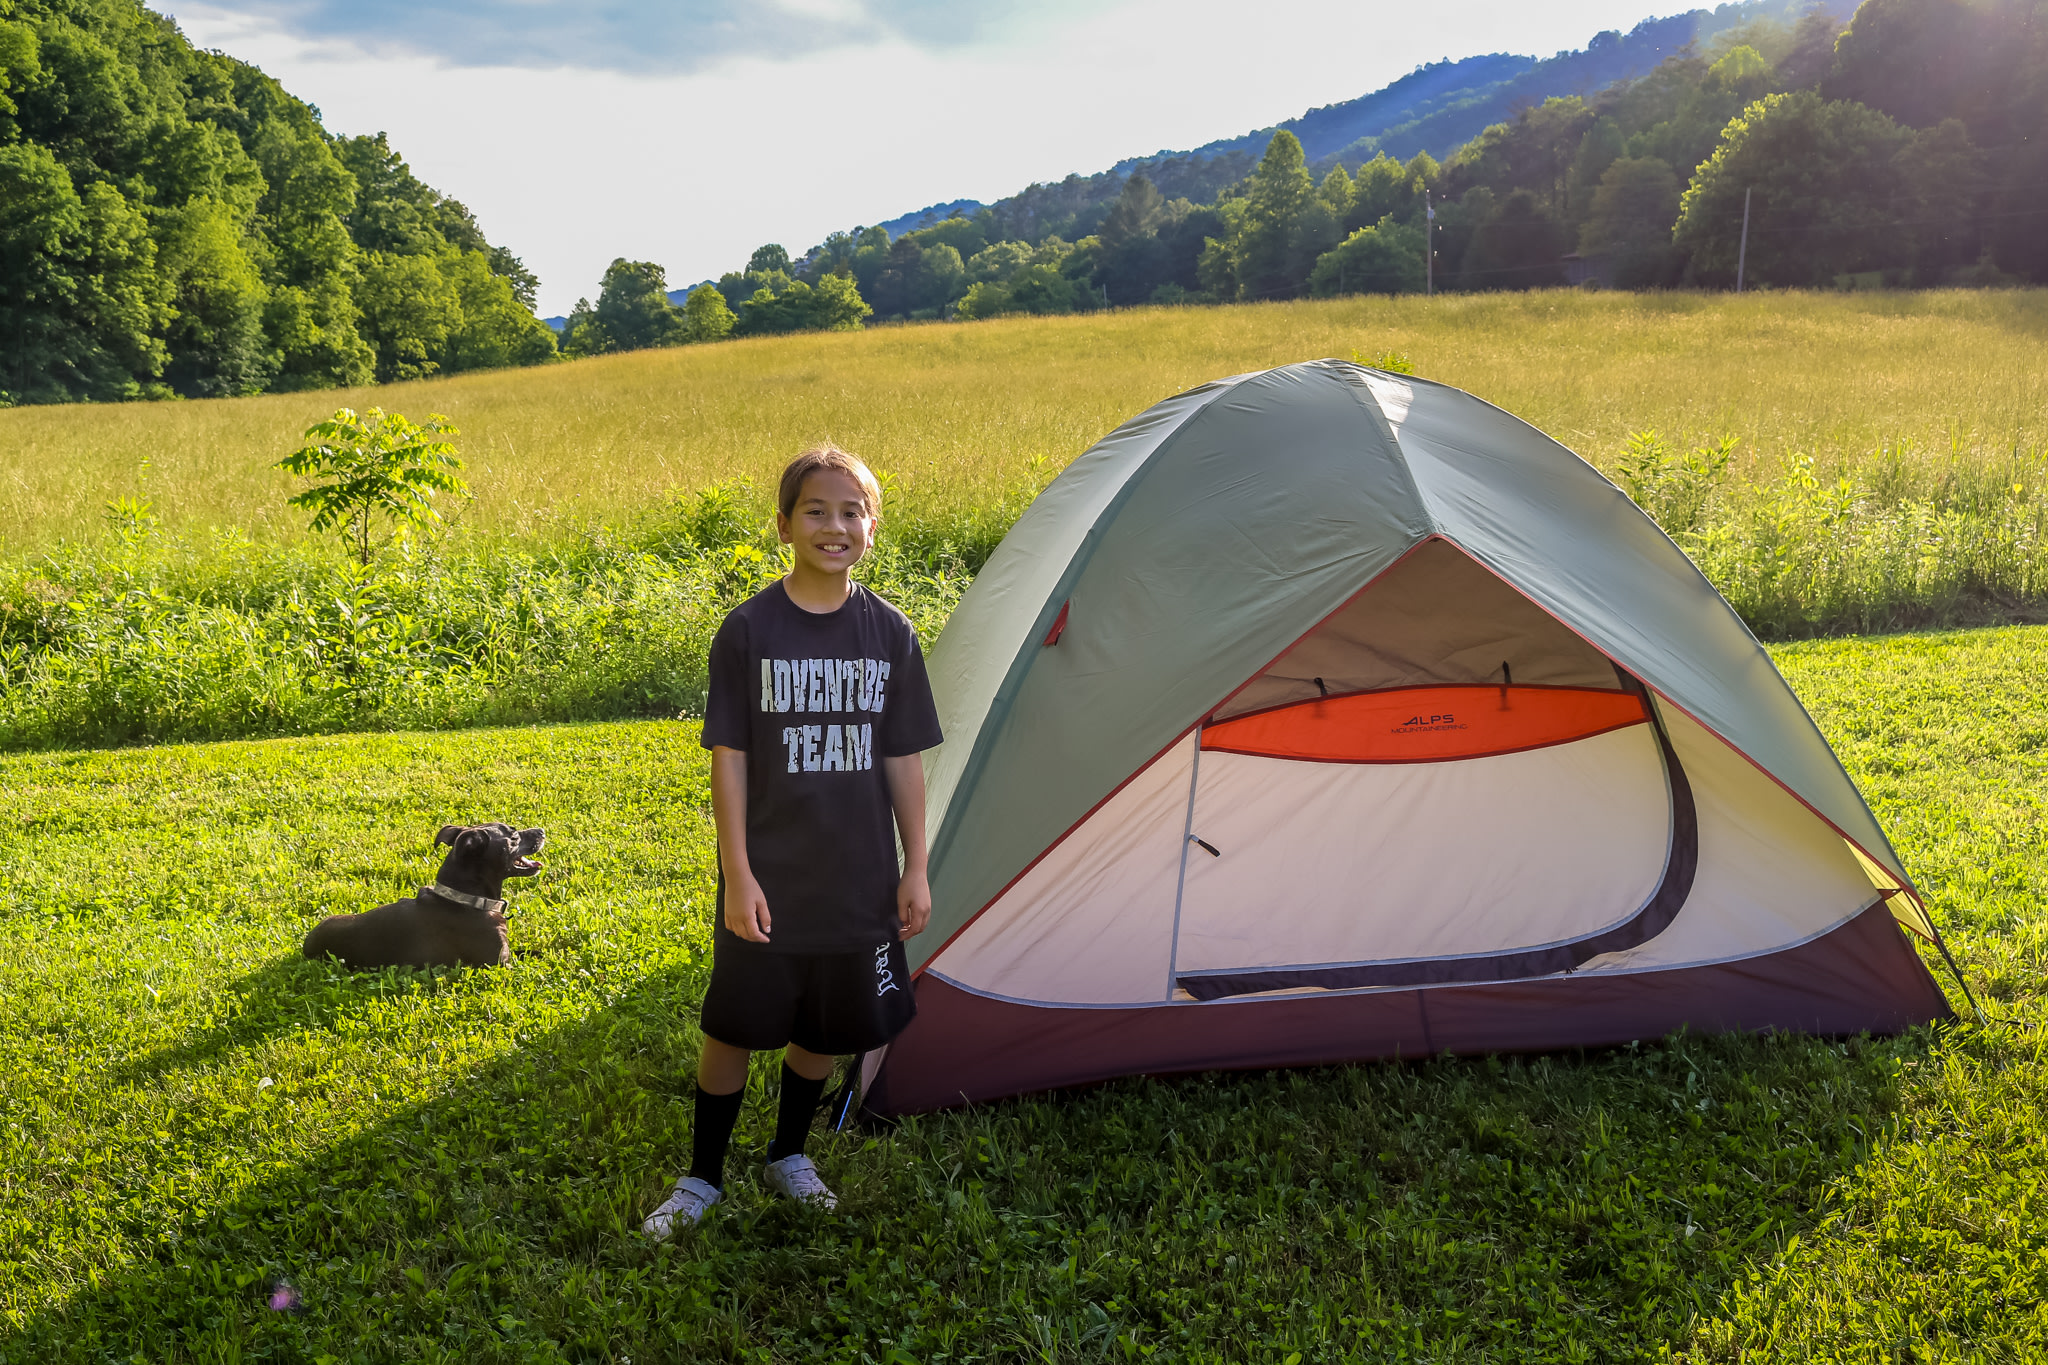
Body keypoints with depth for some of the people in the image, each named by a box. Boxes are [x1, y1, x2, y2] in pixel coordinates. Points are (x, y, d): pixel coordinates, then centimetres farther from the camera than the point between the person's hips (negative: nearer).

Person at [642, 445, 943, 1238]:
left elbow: (903, 761, 4)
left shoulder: (889, 634, 0)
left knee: (828, 1029, 15)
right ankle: (701, 1178, 27)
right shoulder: (749, 630, -8)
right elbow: (728, 759, -7)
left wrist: (915, 869, 2)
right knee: (735, 1027, 7)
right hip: (770, 883, -3)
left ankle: (789, 1155, 39)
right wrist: (737, 874, -11)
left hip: (859, 882, 3)